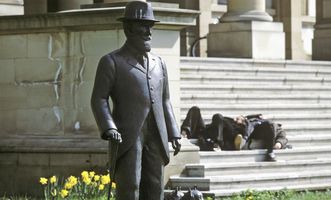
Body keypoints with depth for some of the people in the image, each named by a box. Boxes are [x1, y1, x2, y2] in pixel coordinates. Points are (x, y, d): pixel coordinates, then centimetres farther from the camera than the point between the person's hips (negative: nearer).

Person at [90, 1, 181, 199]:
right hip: (127, 136, -5)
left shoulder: (158, 63, 17)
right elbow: (99, 100, -6)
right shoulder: (111, 62, 0)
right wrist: (109, 129, -22)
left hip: (155, 137, 5)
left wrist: (174, 134, 11)